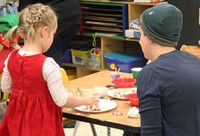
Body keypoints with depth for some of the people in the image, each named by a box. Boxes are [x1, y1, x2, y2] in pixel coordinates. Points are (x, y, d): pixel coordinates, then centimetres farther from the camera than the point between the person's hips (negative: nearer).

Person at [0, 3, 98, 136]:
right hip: (40, 122, -6)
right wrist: (86, 100, -3)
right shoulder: (47, 65, -24)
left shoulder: (11, 58, -5)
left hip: (18, 119, 6)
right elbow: (61, 100, -18)